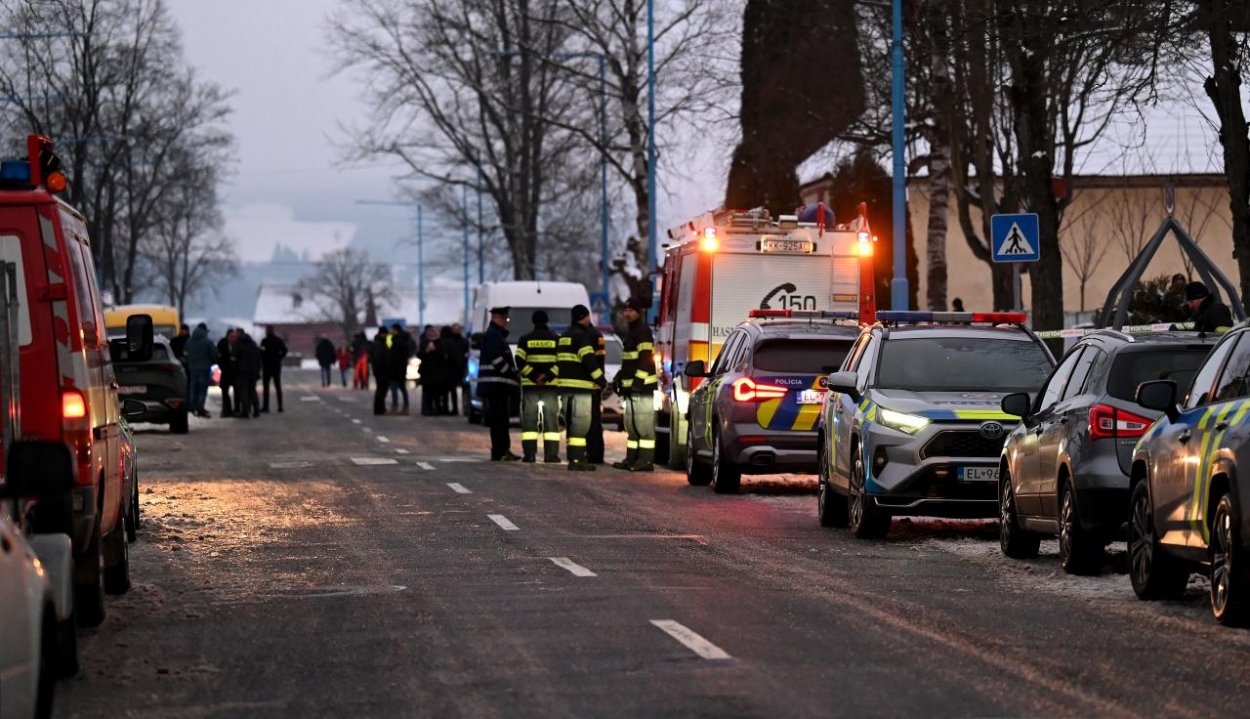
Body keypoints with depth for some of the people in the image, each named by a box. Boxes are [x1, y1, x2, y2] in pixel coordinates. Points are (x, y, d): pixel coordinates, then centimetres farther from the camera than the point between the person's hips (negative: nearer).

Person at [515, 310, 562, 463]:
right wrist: (548, 375, -11)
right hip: (551, 385, 0)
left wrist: (533, 376, -10)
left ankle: (529, 453, -4)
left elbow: (520, 362, -8)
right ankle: (551, 453, -3)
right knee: (551, 418, 3)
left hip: (530, 385, 0)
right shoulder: (556, 339, 3)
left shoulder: (525, 340, 3)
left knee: (529, 419, 2)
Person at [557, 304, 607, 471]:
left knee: (572, 423, 14)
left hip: (566, 384, 10)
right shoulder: (582, 336, -11)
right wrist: (601, 380, -15)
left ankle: (574, 458, 17)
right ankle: (576, 459, -16)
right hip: (580, 385, -10)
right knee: (580, 423, -11)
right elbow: (589, 360, -19)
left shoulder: (564, 336, 20)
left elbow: (558, 360, 23)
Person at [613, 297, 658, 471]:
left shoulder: (643, 331, -10)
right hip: (631, 385, 11)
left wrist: (639, 379, -24)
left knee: (644, 424, -12)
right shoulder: (630, 332, 22)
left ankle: (646, 460, -15)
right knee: (631, 424, 13)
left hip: (642, 385, -11)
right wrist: (619, 378, 23)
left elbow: (645, 358, -18)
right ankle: (632, 458, 18)